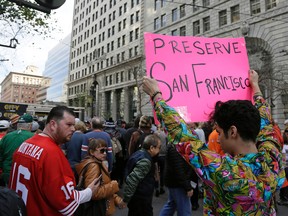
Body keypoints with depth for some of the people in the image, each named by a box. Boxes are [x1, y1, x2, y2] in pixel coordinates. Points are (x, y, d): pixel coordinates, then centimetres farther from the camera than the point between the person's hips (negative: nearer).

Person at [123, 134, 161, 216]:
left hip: (135, 196, 9)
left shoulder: (138, 153, 5)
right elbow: (132, 180, -30)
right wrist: (125, 199, -24)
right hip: (141, 198, -9)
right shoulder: (145, 161, -25)